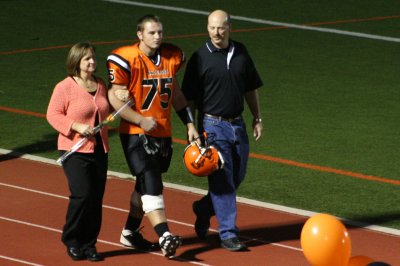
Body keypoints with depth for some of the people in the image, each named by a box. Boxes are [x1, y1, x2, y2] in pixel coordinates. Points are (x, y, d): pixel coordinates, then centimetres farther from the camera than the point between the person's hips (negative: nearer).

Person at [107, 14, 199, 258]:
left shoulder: (172, 57, 7)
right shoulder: (126, 60, -13)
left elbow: (175, 93, 20)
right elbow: (114, 99, -13)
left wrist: (190, 124, 16)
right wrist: (141, 120, -19)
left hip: (163, 133, 7)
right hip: (136, 134, -7)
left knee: (145, 184, 15)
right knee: (151, 183, -17)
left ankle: (130, 233, 29)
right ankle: (164, 237, -25)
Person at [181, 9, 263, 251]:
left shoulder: (241, 52, 6)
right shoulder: (200, 57, -8)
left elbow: (251, 88, 16)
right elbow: (189, 97, -5)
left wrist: (258, 118, 14)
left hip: (237, 124, 5)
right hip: (212, 125, -5)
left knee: (238, 176, 12)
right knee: (222, 180, -7)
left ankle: (204, 209, 33)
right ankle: (228, 233, -1)